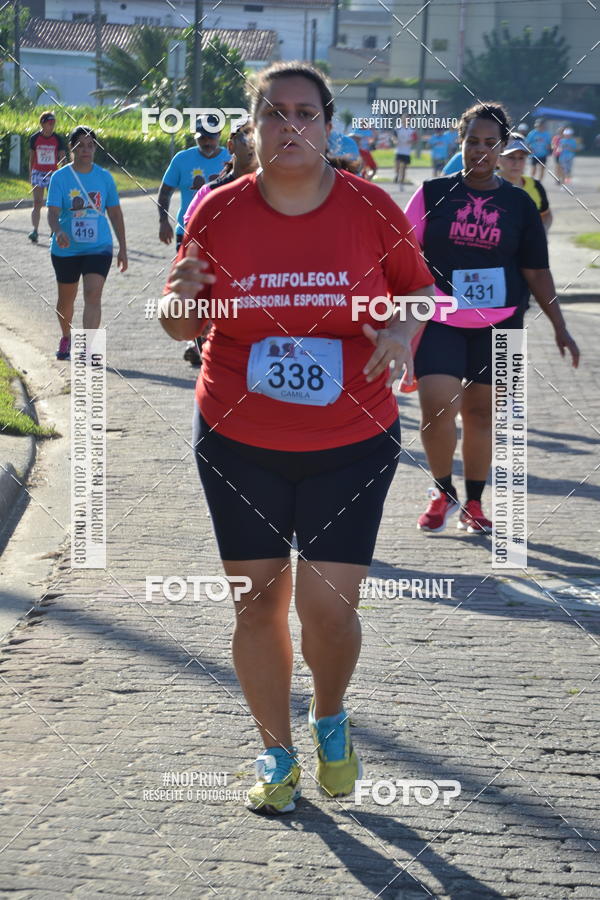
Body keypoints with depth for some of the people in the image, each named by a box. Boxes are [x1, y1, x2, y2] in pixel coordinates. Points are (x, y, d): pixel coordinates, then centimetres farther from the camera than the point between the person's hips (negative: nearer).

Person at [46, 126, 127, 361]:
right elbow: (53, 212, -14)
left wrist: (122, 249, 9)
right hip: (66, 250, 0)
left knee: (93, 295, -16)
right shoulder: (60, 177, -5)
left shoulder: (104, 177, 2)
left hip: (99, 247, 0)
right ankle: (66, 338, 41)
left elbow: (115, 213, 9)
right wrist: (58, 231, -36)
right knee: (66, 299, 15)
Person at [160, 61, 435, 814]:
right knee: (257, 602, 6)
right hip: (238, 442, 1)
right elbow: (180, 323, 6)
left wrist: (401, 330, -13)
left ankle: (330, 721, 25)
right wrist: (181, 301, -18)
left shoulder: (371, 208, -5)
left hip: (351, 443, -1)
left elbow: (419, 288, 9)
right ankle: (276, 751, 26)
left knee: (328, 604, -7)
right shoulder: (218, 213, -3)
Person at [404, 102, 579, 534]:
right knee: (437, 409, -14)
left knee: (481, 414, 6)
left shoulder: (518, 204, 4)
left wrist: (560, 327, 5)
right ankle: (443, 492, 10)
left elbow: (536, 272, 8)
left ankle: (473, 503, 22)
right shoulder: (433, 194, 0)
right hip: (440, 321, -1)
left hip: (498, 324, 2)